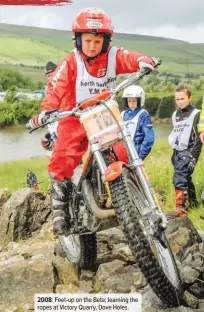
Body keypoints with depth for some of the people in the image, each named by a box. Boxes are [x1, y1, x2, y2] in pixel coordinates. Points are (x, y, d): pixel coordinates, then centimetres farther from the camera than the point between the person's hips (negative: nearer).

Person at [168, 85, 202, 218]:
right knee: (186, 178, 18)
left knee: (179, 180, -16)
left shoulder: (196, 114, -7)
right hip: (178, 152, 7)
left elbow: (199, 137, -12)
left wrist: (193, 156, -19)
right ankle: (192, 201, 35)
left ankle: (181, 210, -17)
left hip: (189, 152, -7)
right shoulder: (175, 115, 14)